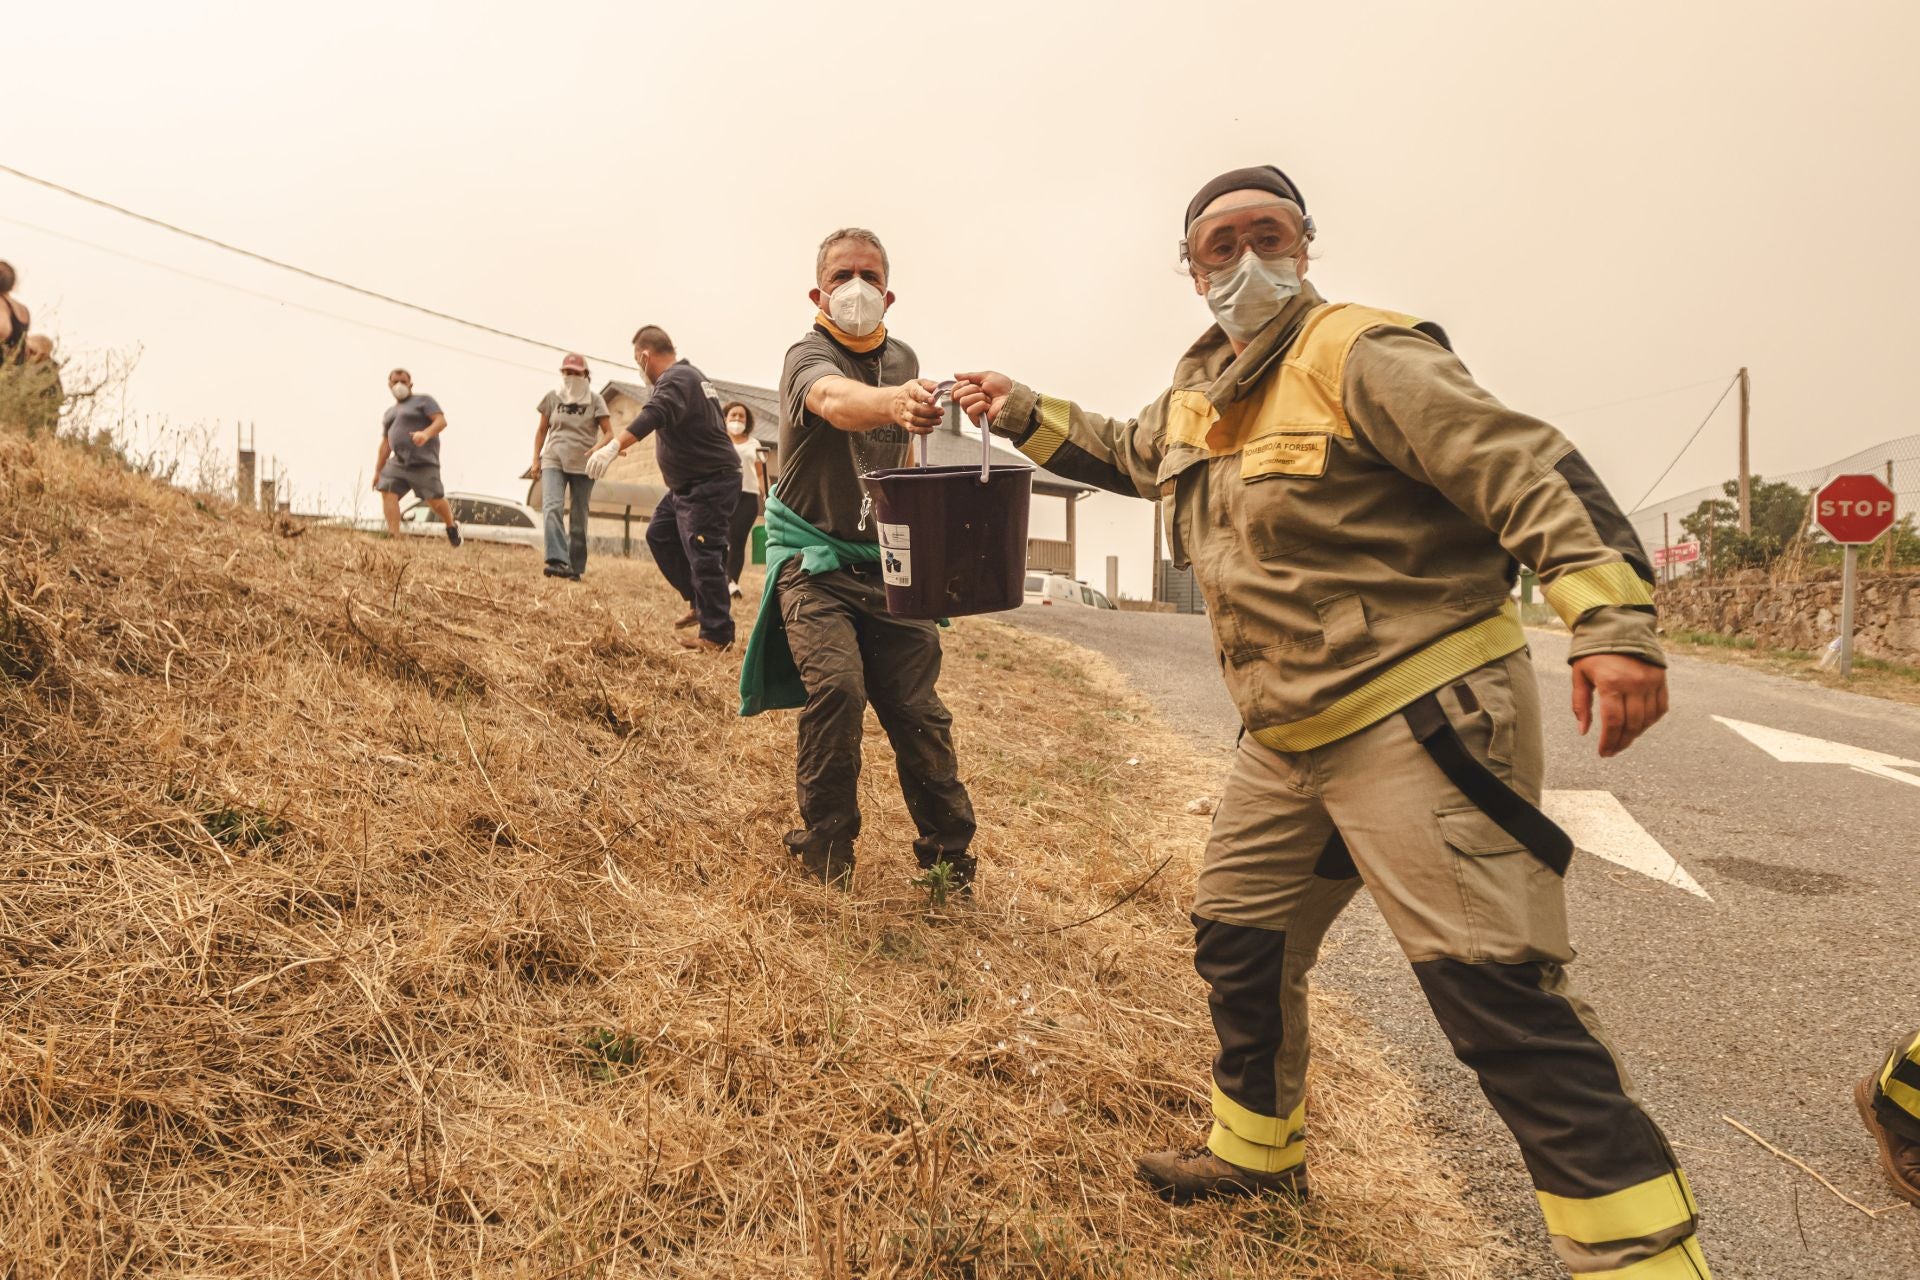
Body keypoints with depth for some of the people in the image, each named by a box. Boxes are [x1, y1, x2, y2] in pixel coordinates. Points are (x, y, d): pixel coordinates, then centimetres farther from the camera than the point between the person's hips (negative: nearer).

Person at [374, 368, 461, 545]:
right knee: (387, 491, -15)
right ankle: (394, 536, -22)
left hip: (424, 462, -6)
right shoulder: (389, 412, 26)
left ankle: (452, 526, 20)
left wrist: (426, 433, -30)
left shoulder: (424, 400, 6)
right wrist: (377, 471, 20)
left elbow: (441, 421, -10)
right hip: (398, 463, 6)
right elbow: (385, 444, 25)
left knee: (434, 500, -9)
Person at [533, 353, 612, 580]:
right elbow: (542, 430, 15)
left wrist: (597, 449, -21)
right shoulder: (552, 398, 6)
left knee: (579, 518, 3)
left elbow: (609, 432, -2)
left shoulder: (594, 400, 1)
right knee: (551, 508, -21)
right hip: (554, 461, 1)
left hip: (583, 465, -1)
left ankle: (575, 567, 11)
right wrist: (536, 459, 9)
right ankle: (558, 561, -32)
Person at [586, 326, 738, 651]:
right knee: (660, 534, 16)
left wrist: (614, 446, -50)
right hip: (690, 484, 11)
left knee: (703, 557, -11)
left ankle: (717, 635, -5)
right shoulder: (689, 375, 16)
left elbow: (654, 415, -38)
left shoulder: (676, 380, -18)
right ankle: (699, 603, 23)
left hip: (710, 485, -11)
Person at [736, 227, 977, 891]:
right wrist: (894, 402, -59)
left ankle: (948, 860, 13)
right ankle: (825, 859, -6)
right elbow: (835, 400, -38)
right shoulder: (808, 356, -12)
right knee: (836, 687, -23)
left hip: (886, 563, 5)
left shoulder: (903, 359, 7)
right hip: (815, 558, -4)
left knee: (918, 708, -1)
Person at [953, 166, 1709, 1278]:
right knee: (1240, 941, 19)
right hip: (1289, 744, 9)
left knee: (1501, 999, -12)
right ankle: (1257, 1150, 41)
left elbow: (1532, 470, -20)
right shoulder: (1200, 392, 14)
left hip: (1422, 721, -8)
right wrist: (1024, 414, 23)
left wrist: (1612, 620, -32)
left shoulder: (1359, 355, -11)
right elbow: (1125, 453, 36)